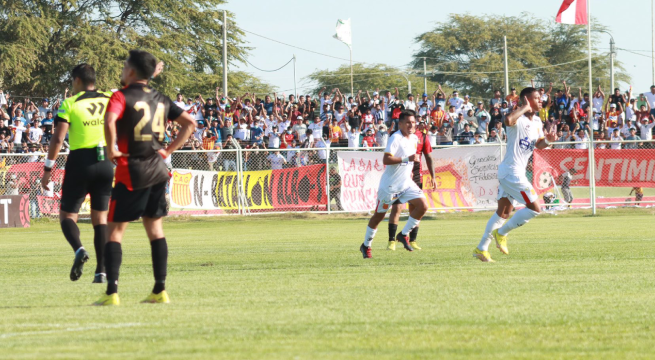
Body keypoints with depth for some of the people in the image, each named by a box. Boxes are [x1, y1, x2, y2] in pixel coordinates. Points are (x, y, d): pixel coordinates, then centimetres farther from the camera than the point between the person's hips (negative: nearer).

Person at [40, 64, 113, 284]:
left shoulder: (70, 104, -4)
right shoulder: (109, 100, 6)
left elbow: (58, 138, -10)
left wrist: (48, 169, -8)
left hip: (80, 162, -3)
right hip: (105, 163, 3)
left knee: (67, 215, 7)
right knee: (100, 218, 10)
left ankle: (79, 249, -23)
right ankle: (101, 271, 2)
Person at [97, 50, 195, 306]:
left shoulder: (122, 96, -9)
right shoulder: (161, 99, 11)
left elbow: (110, 121, -28)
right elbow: (189, 123, 13)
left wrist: (111, 149, -14)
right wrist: (168, 151, 11)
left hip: (131, 170, -6)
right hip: (158, 169, 6)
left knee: (115, 230, 0)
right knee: (155, 228, 13)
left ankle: (112, 292, -8)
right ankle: (160, 291, 10)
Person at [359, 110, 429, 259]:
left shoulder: (414, 139, 7)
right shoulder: (396, 139, -19)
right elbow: (386, 159, -29)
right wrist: (407, 159, -31)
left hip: (406, 183, 7)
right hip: (390, 184, -7)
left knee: (422, 206, -11)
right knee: (379, 215, 5)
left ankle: (404, 235, 3)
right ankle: (366, 245, 22)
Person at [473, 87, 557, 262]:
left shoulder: (537, 122, 12)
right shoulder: (519, 119, -17)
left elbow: (538, 144, 24)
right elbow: (508, 120, -42)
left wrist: (548, 140, 1)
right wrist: (525, 108, -29)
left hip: (512, 173, 10)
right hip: (512, 172, -10)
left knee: (503, 213, 16)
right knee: (535, 208, -10)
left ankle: (481, 248, 22)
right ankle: (502, 233, 2)